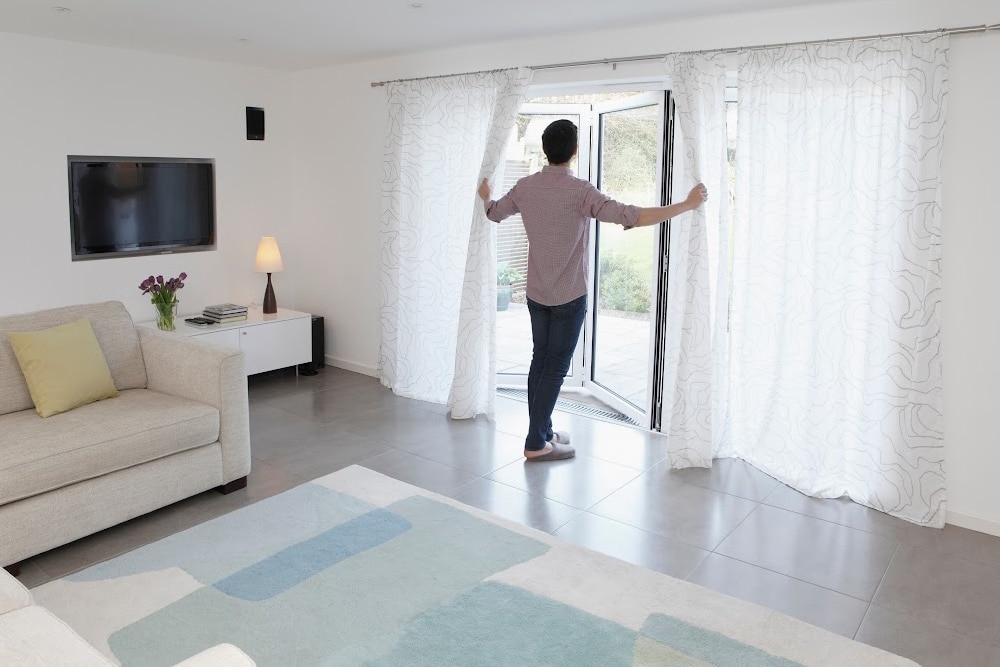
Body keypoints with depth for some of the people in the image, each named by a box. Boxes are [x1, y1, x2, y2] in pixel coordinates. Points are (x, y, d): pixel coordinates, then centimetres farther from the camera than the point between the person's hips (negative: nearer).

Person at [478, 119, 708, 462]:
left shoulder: (526, 186, 0)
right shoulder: (580, 191, -19)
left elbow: (493, 212, 18)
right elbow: (632, 217, -27)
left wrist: (485, 196, 42)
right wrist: (688, 204, -21)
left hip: (536, 294, 6)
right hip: (569, 297, -6)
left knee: (540, 360, 15)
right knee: (556, 367, 1)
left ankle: (541, 430, 27)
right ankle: (536, 444, 7)